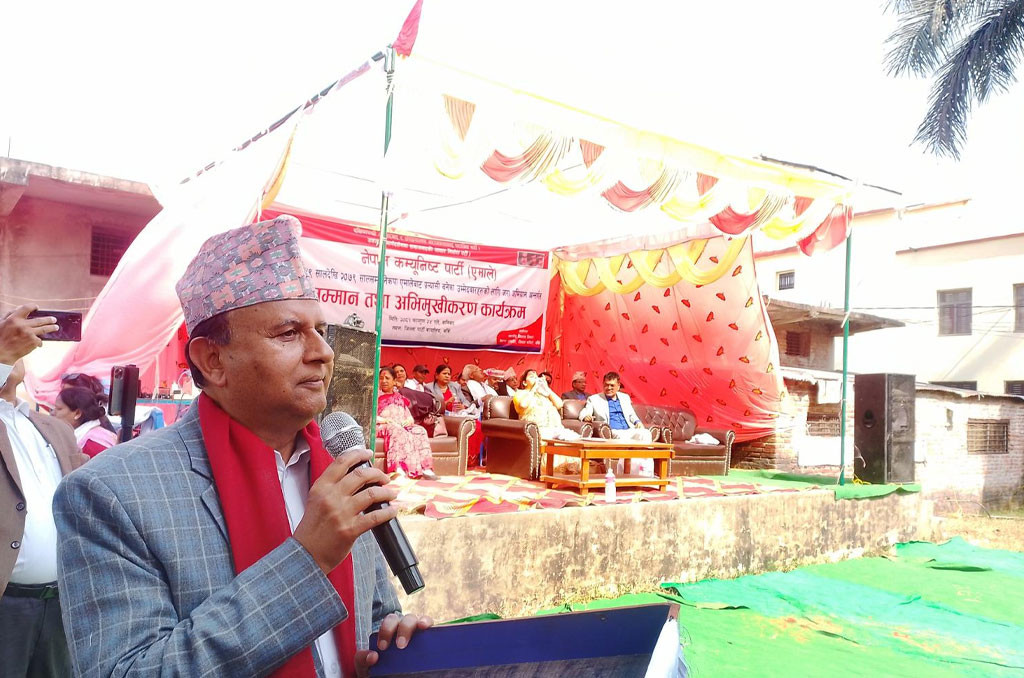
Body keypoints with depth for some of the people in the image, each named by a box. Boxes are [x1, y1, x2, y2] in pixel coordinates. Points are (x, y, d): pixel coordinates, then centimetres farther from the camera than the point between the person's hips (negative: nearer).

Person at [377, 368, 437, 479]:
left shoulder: (400, 398, 29)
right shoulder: (377, 397, 15)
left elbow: (408, 415, 21)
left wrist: (408, 420, -4)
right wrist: (386, 420, -17)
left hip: (403, 425, 4)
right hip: (384, 427, -4)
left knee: (420, 431, -27)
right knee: (398, 431, -39)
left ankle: (426, 468, -40)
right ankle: (399, 467, -55)